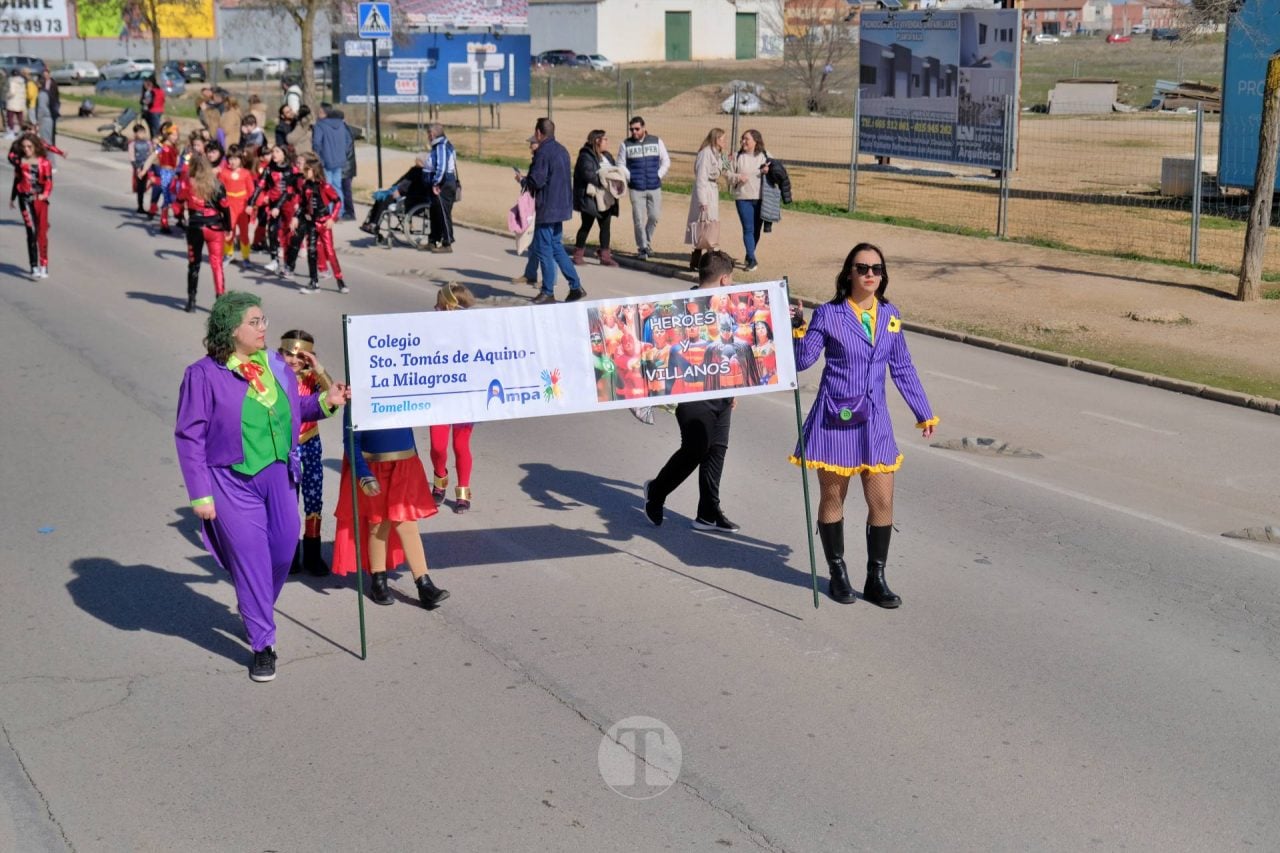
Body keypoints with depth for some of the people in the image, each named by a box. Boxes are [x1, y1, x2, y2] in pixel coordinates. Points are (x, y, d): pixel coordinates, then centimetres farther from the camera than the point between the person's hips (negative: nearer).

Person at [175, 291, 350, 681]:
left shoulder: (276, 365, 4)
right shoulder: (204, 374, -12)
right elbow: (189, 436, -9)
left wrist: (325, 402, 2)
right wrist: (200, 494, -11)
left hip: (278, 475, 6)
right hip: (233, 482, -5)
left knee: (283, 550, 12)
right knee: (251, 559, -2)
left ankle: (257, 614, 40)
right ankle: (262, 644, 11)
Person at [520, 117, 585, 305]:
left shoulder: (543, 152, -16)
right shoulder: (562, 150, 12)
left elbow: (536, 182, -20)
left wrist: (522, 180, 1)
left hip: (547, 208, -9)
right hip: (562, 206, 9)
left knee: (543, 249, 0)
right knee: (557, 247, 16)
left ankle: (548, 292, 4)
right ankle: (576, 286, 11)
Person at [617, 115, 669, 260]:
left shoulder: (656, 141, 5)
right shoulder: (626, 144, 3)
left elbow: (666, 161, 10)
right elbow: (620, 165, 7)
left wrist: (659, 175, -2)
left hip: (654, 187, 1)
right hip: (636, 188, -1)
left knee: (654, 216, 2)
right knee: (639, 219, -3)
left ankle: (647, 241, 24)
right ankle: (642, 247, 7)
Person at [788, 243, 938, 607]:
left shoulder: (890, 315, 6)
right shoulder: (829, 314, -5)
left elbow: (902, 368, 15)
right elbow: (802, 361, -7)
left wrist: (923, 413, 17)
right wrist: (797, 327, -22)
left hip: (874, 421, 3)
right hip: (835, 418, -3)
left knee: (882, 502, 1)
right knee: (833, 497, 8)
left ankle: (876, 579, 15)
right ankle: (838, 574, 24)